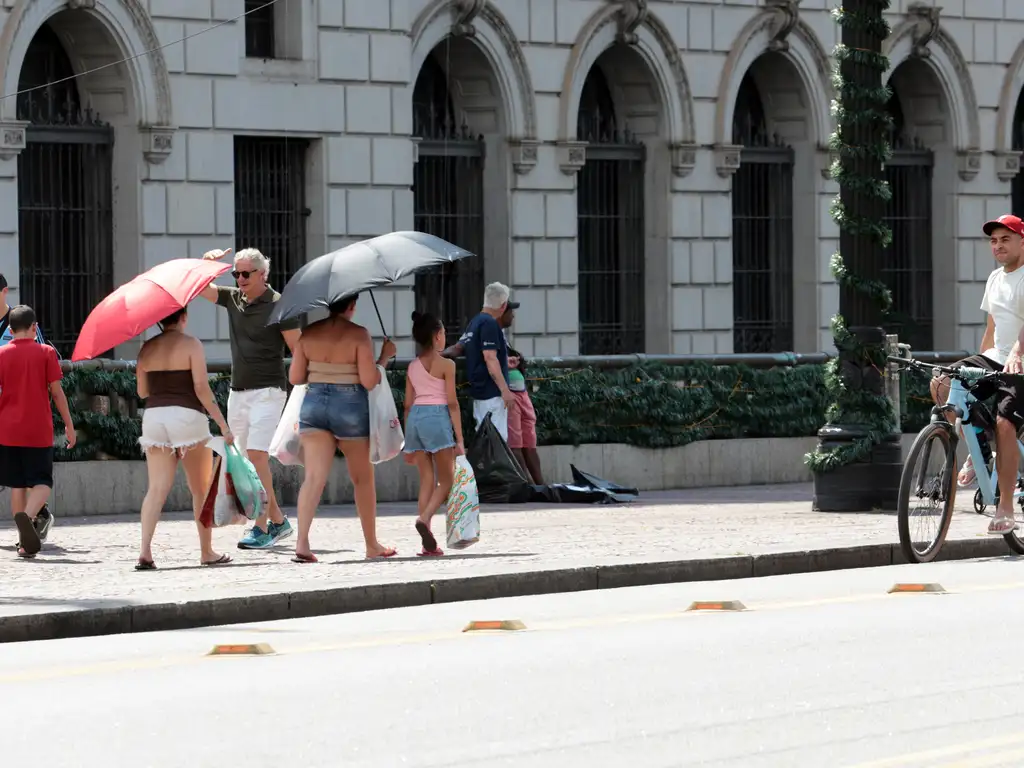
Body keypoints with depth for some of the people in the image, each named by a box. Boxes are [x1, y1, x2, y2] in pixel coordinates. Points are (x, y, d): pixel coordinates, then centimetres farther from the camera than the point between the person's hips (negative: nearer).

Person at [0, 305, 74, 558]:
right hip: (39, 431, -2)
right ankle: (28, 515, -30)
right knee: (42, 482, 1)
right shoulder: (46, 353, -1)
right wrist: (69, 425, 5)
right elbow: (57, 392, -2)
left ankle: (25, 541, 10)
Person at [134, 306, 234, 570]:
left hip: (154, 417, 4)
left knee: (157, 489, -1)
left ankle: (145, 552, -16)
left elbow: (142, 391, 12)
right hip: (187, 417, -4)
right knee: (202, 489, 10)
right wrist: (223, 425, -10)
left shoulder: (147, 348, 7)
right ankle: (207, 552, 17)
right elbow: (201, 388, -12)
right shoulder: (191, 344, -6)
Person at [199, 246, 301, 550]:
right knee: (249, 461, 8)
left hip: (267, 391, -7)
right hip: (238, 391, 7)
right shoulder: (232, 299, 10)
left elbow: (298, 349, -7)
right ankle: (278, 521, 19)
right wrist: (206, 262, -6)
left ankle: (261, 528, -17)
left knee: (257, 455, -17)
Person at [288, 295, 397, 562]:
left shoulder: (309, 334, 1)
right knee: (363, 478, 15)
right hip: (350, 406, -3)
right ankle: (372, 545, 26)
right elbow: (369, 381, -13)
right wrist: (384, 357, 3)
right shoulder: (358, 334, -10)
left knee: (314, 476, -5)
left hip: (314, 403, 3)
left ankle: (302, 541, -23)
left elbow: (295, 378, 3)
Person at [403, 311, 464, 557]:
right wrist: (459, 439, -4)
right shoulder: (446, 364, -3)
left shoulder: (413, 367, 13)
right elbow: (452, 403, -6)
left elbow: (408, 405, 15)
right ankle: (425, 518, -25)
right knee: (446, 480, 2)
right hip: (437, 417, -6)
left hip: (415, 418, 6)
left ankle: (428, 544, 3)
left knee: (427, 481, 8)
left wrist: (409, 444, 19)